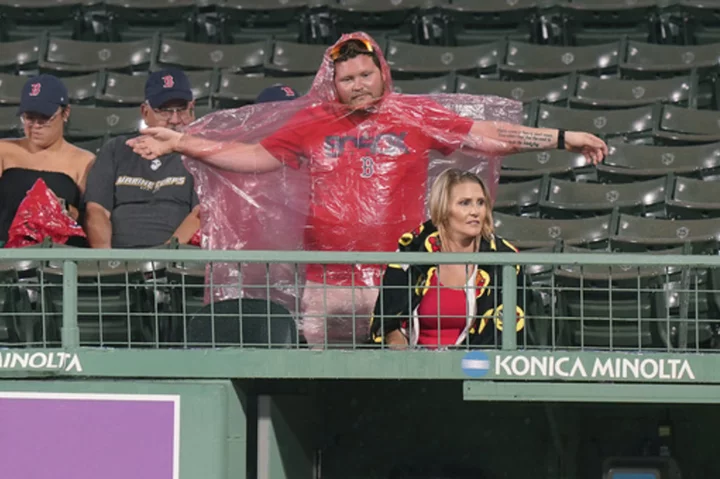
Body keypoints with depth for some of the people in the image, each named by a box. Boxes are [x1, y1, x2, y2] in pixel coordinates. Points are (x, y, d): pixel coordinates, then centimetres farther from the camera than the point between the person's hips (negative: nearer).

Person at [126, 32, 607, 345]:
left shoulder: (416, 116, 6)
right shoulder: (311, 123, 10)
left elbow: (486, 134, 10)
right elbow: (252, 156, 15)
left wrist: (561, 138, 8)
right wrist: (180, 144, 12)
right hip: (327, 283, 2)